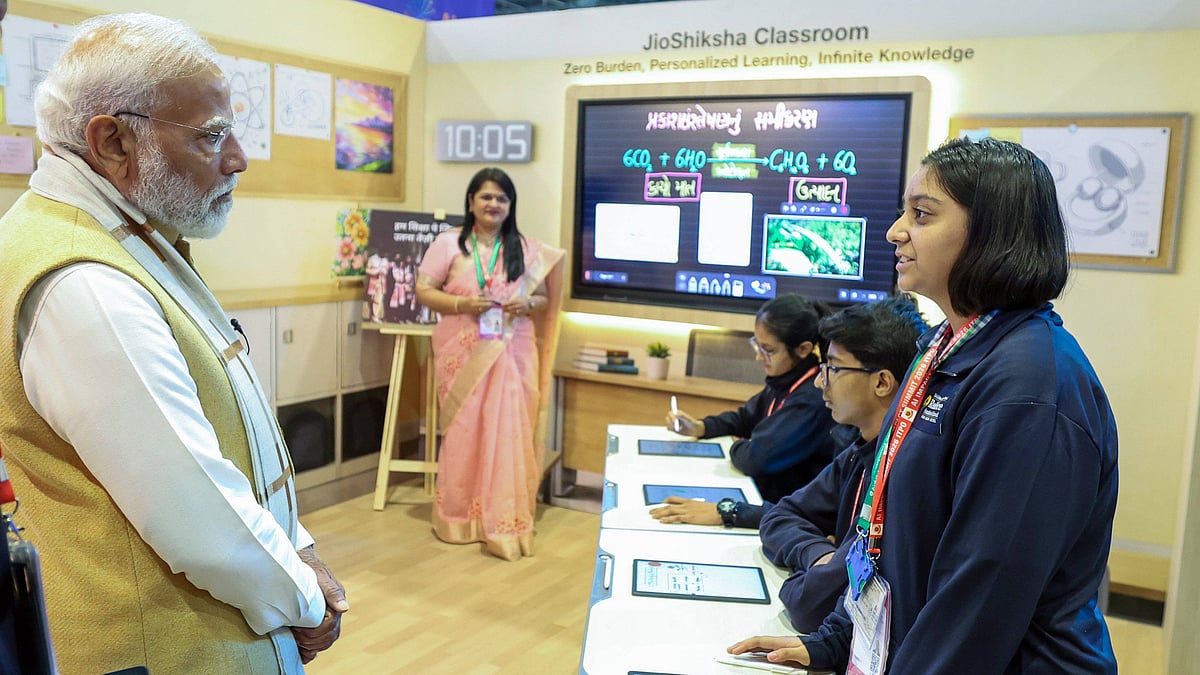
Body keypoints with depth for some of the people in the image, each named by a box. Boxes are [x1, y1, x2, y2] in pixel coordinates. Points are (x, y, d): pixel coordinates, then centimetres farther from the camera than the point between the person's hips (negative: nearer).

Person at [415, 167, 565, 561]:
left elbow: (544, 299, 11)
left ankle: (505, 524, 7)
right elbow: (423, 291, 1)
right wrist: (461, 303, -15)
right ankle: (458, 518, 19)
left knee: (509, 434, -2)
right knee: (462, 434, 4)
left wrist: (528, 304, -11)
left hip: (511, 355, 1)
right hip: (462, 354, -1)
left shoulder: (527, 249, 8)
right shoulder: (448, 243, 3)